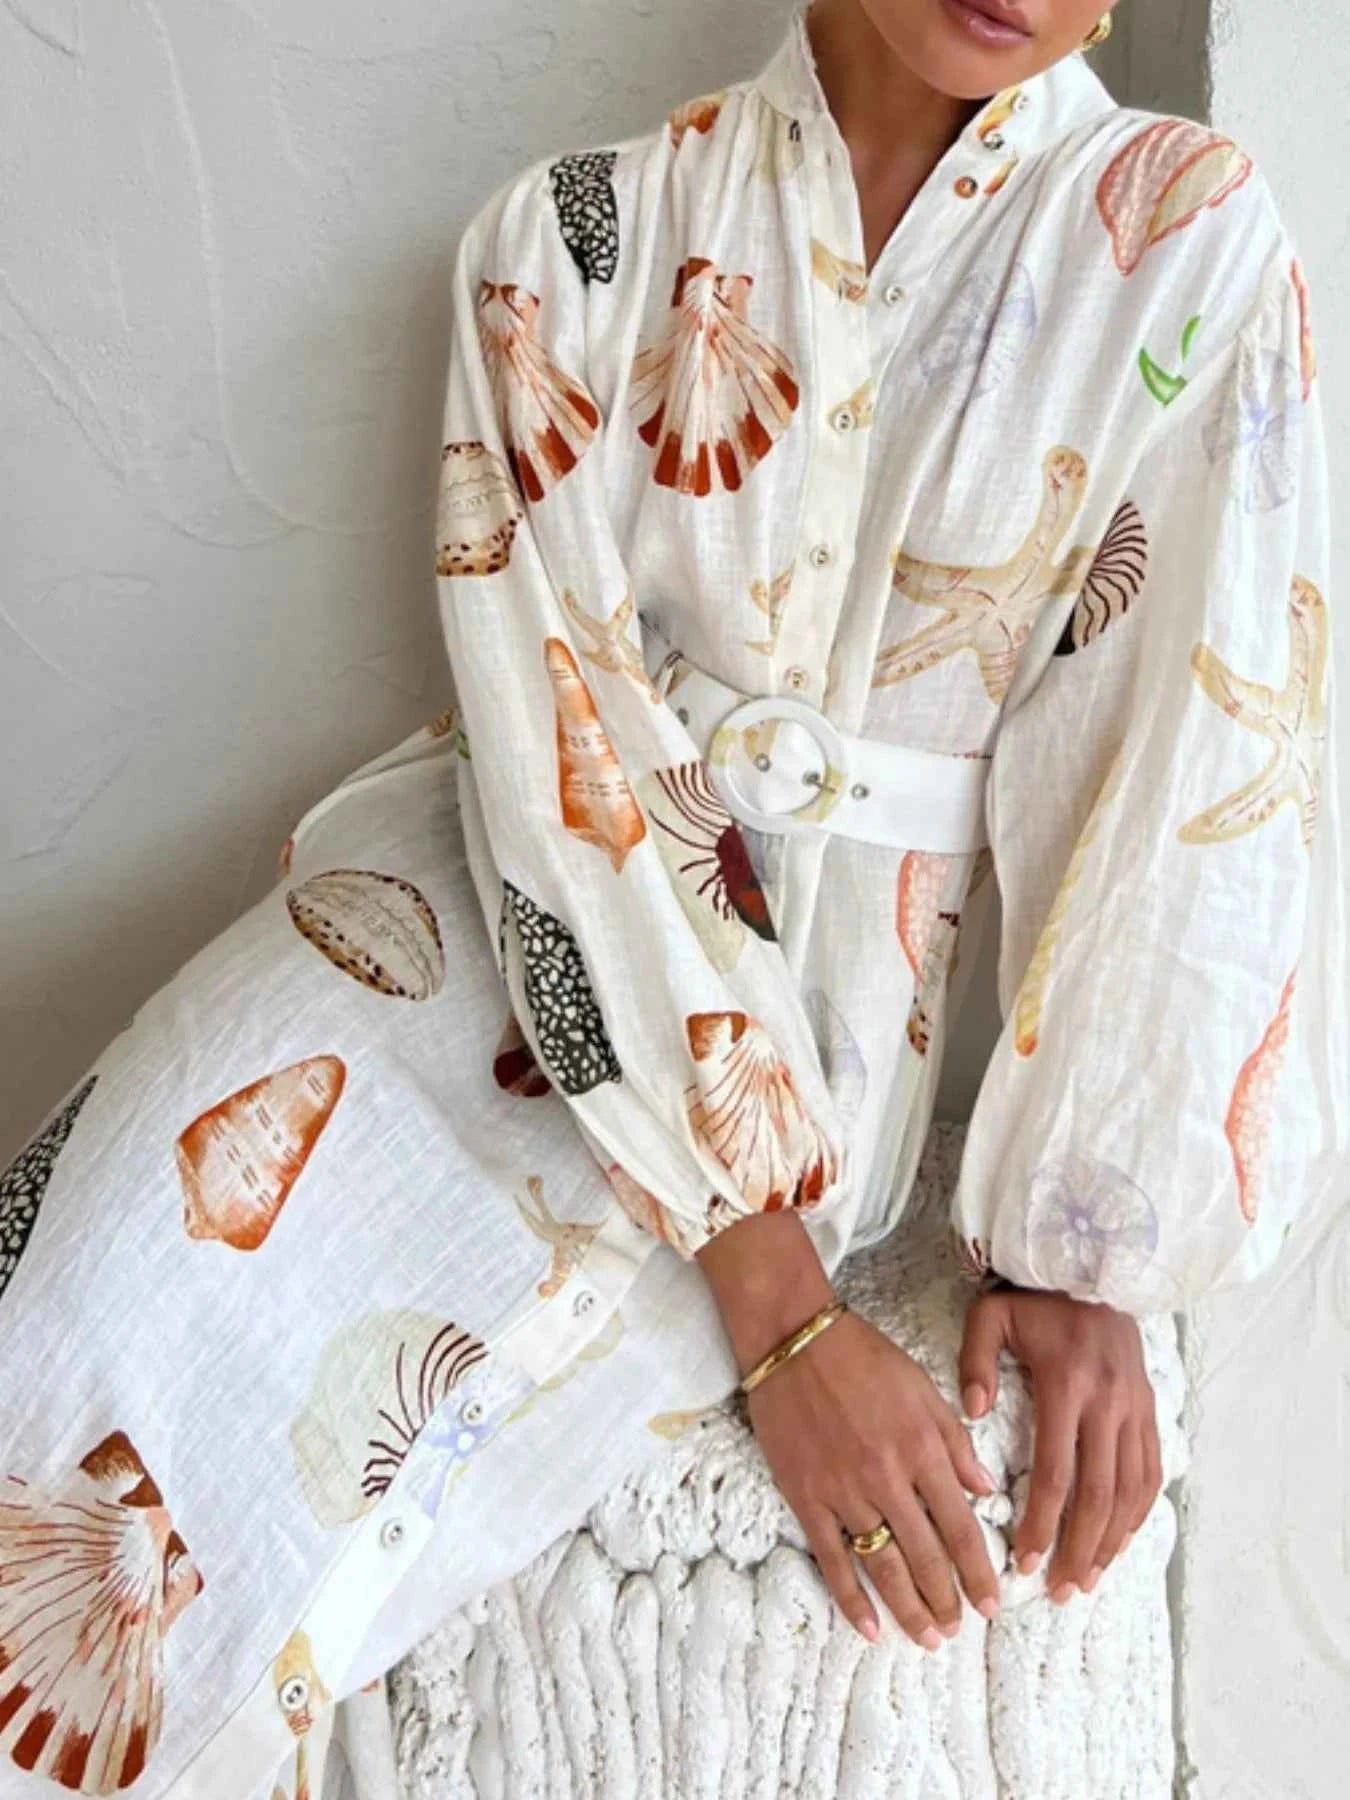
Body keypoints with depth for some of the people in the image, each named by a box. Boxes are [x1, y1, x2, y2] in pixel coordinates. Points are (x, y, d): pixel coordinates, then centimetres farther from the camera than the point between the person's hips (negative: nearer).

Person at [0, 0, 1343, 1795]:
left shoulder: (1191, 240, -5)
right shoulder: (575, 234, -5)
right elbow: (560, 729, -13)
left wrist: (1080, 1244, -7)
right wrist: (778, 1297, -19)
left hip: (813, 979, -1)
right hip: (508, 901, 2)